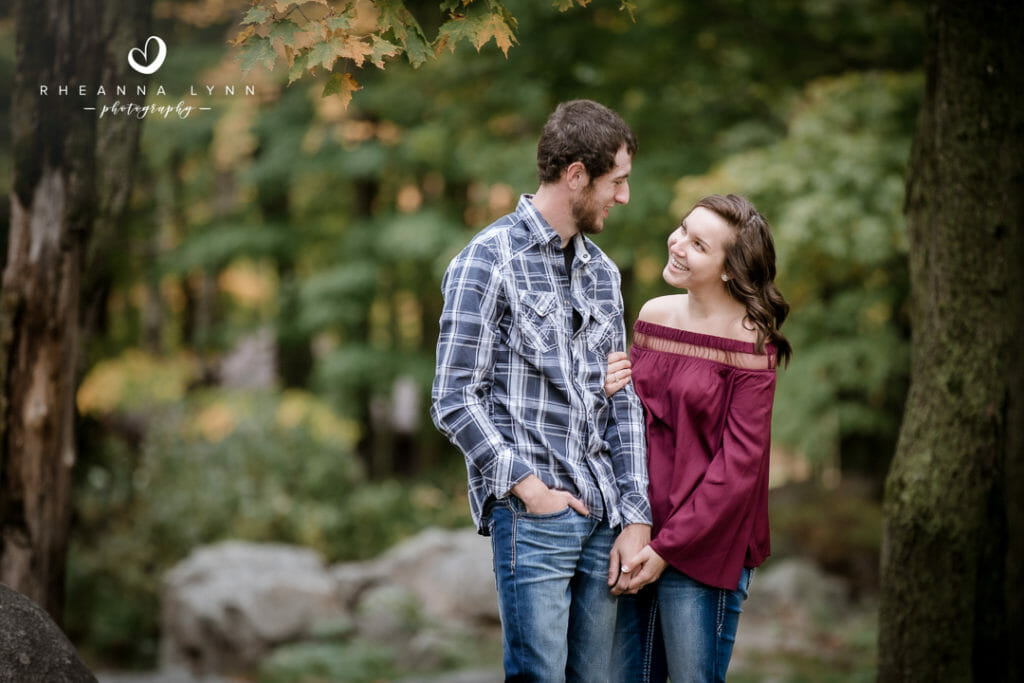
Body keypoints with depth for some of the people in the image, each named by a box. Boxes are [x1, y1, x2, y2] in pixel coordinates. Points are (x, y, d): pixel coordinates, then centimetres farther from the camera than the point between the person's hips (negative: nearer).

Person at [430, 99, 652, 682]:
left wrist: (636, 518, 7)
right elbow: (455, 401, -7)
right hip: (532, 518, -6)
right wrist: (528, 486, -13)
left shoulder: (603, 273, 17)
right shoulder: (489, 261, -4)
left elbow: (623, 402, 15)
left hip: (604, 517, 6)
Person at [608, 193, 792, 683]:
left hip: (702, 548, -6)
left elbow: (739, 464, -13)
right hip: (636, 537, 6)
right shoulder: (654, 315, 7)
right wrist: (609, 396, -4)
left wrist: (667, 547, -13)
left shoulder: (748, 340, -11)